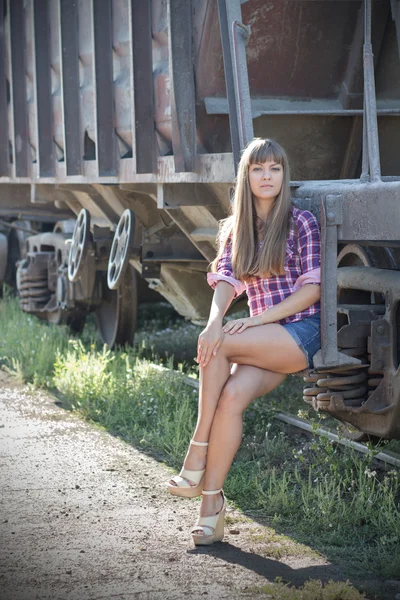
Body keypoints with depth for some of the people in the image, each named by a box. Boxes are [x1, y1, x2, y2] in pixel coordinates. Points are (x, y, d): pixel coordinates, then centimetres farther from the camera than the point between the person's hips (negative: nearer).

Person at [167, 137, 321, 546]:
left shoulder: (301, 223, 1)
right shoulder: (235, 229, 15)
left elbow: (312, 288, -6)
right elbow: (225, 281, 1)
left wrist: (258, 319, -16)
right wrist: (215, 319, -22)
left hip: (303, 332, -4)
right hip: (263, 342, 4)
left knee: (218, 345, -28)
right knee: (232, 395, -26)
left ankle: (198, 450, -19)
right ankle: (211, 503, -26)